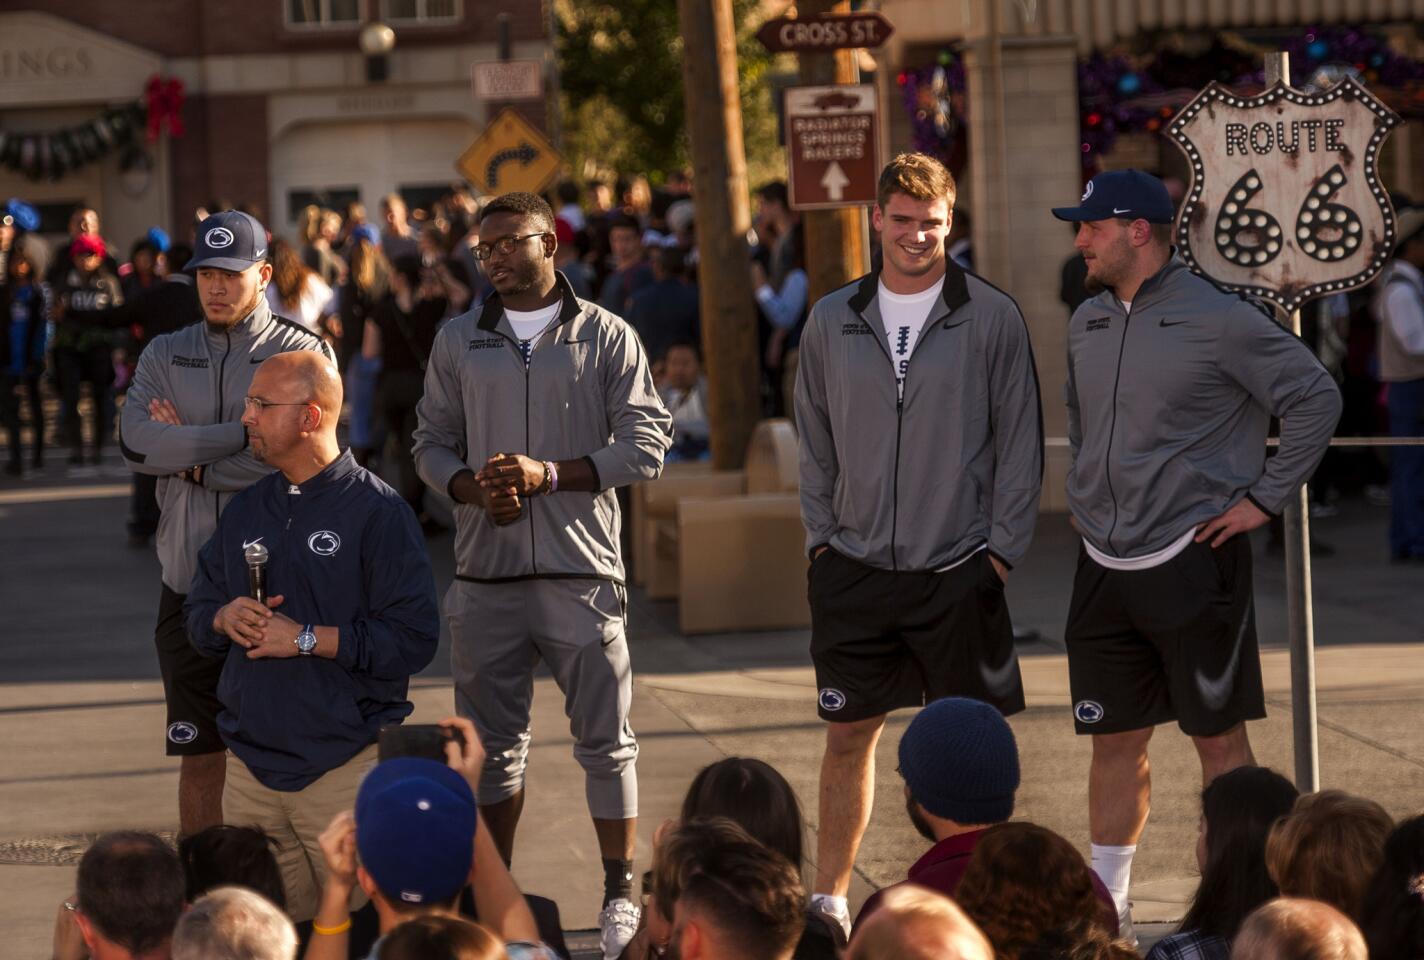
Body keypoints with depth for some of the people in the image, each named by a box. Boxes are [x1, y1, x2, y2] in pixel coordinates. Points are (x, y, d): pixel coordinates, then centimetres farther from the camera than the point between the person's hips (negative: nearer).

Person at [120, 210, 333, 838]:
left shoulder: (302, 352, -1)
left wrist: (188, 452, -7)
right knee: (200, 755, 8)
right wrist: (242, 434, -13)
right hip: (189, 581, 3)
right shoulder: (164, 355, 10)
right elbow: (135, 444, -7)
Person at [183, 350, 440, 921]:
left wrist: (307, 639, -18)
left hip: (346, 766, -6)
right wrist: (225, 618, -5)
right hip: (251, 765, 6)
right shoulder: (245, 511, 14)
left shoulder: (378, 511, -8)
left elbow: (414, 639, -16)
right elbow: (196, 613, 18)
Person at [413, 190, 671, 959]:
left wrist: (549, 474, -14)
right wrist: (473, 487, -10)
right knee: (492, 741, 8)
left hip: (581, 570, -2)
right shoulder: (458, 342, 11)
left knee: (604, 737, 1)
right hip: (486, 572, 3)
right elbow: (431, 442, 11)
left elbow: (646, 444, -4)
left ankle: (620, 895, 11)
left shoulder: (606, 338, 2)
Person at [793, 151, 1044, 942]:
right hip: (854, 572, 2)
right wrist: (822, 535, 5)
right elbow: (814, 440, 13)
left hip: (958, 573, -2)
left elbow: (1020, 441, 0)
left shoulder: (991, 319, -2)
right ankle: (829, 899, 16)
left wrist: (1002, 547, -5)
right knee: (848, 734, 7)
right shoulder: (832, 321, 6)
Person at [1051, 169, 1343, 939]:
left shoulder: (1217, 319, -10)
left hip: (1192, 559, -6)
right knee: (1114, 737, 9)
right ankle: (1104, 905, 15)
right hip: (1105, 568, 6)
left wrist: (1264, 498, -9)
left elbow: (1316, 398, -8)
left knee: (1218, 737, 1)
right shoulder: (1087, 324, 10)